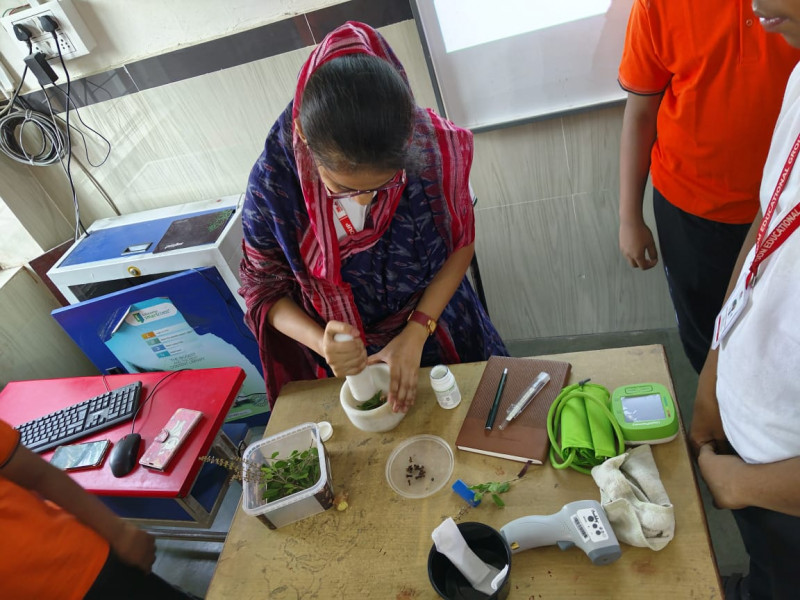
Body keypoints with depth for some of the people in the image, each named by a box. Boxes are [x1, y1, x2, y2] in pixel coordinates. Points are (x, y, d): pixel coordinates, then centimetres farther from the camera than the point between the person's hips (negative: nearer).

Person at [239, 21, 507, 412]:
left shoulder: (431, 146, -28)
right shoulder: (272, 183, -28)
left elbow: (461, 244, -13)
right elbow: (265, 290, -14)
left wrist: (415, 333, -21)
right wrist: (322, 343, -32)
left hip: (442, 335, 1)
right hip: (351, 361, 0)